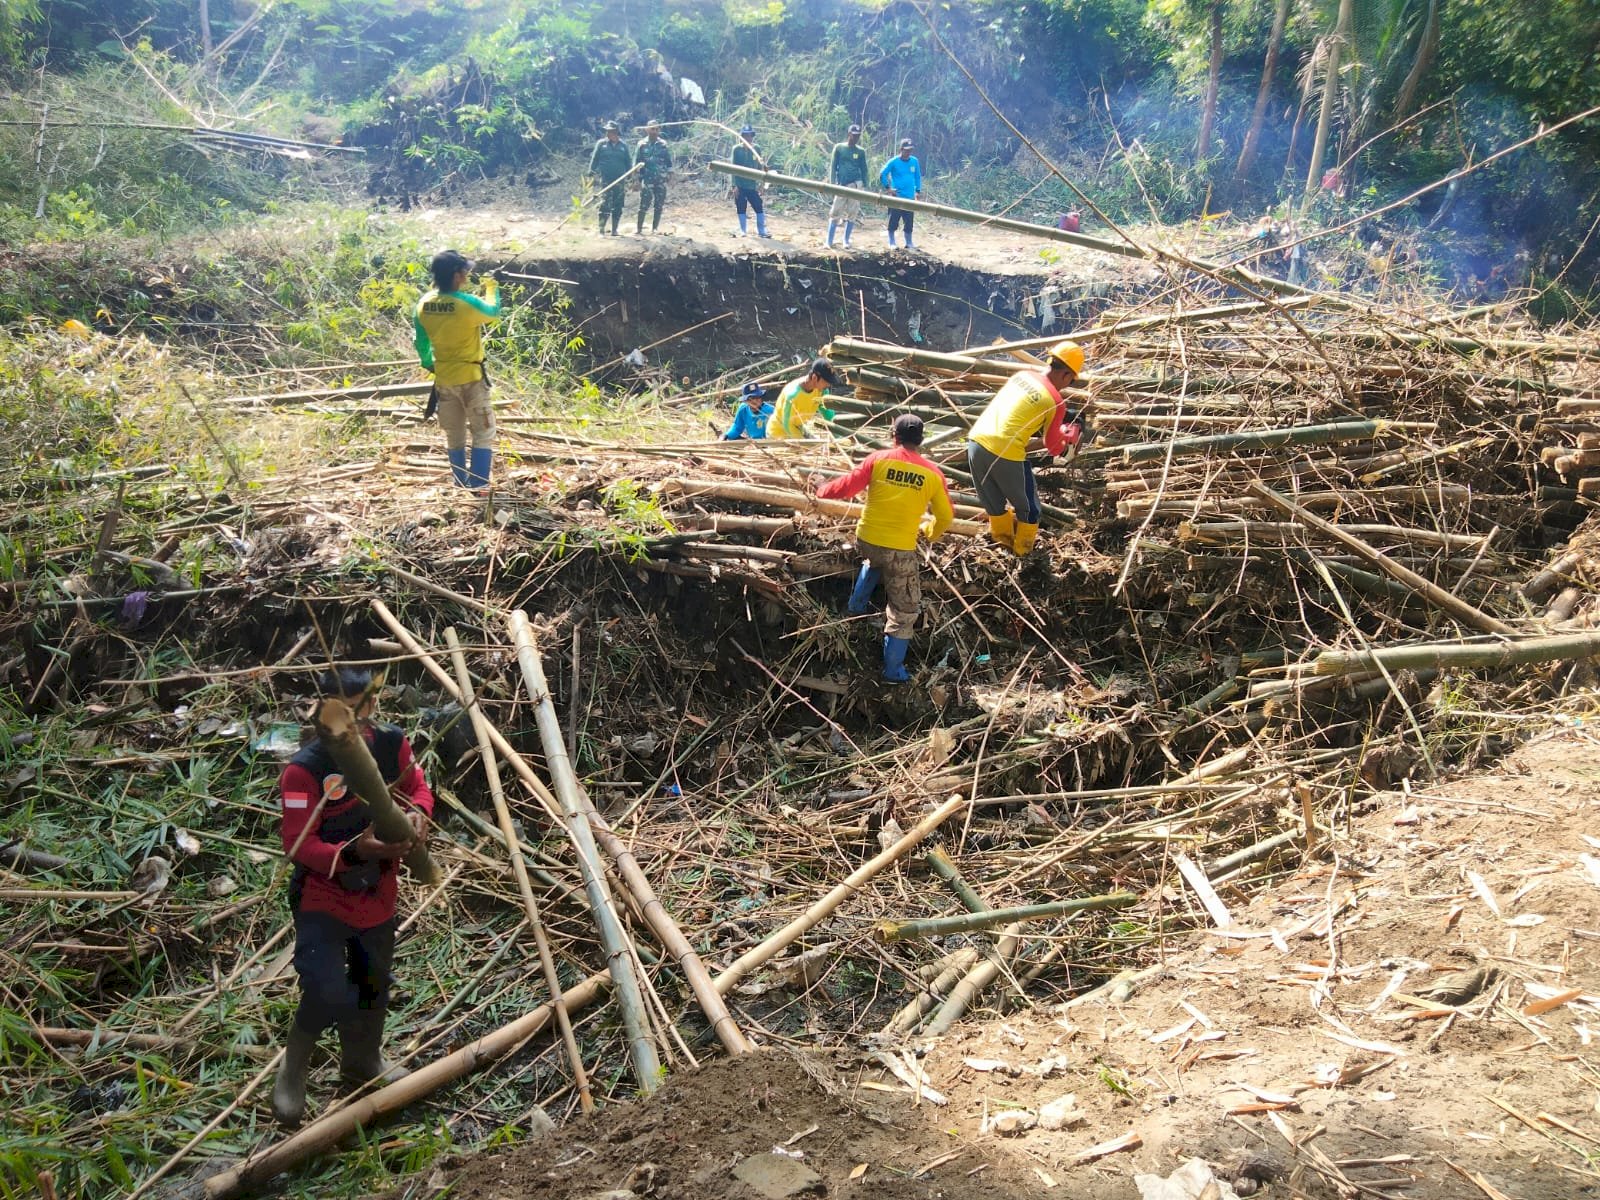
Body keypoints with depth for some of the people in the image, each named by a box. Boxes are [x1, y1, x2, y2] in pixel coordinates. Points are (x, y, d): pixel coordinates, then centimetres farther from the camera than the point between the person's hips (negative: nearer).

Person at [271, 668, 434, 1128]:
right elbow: (299, 844, -25)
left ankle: (363, 1063, 51)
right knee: (329, 993, -19)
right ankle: (293, 1067, 13)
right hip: (322, 900, -5)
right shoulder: (304, 769, -25)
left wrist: (417, 813, -14)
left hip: (377, 895, 6)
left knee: (373, 986, 23)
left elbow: (417, 787, 8)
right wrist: (355, 852, -38)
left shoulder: (393, 744, -9)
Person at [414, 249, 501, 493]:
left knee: (454, 435, 14)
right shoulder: (467, 303, -20)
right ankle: (479, 483, -2)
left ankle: (461, 483, 20)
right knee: (483, 432, 3)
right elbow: (494, 313, 0)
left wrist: (428, 364, 24)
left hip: (443, 378, 5)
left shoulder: (423, 305, -4)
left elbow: (420, 342, 6)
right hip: (470, 377, -5)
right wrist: (492, 289, 19)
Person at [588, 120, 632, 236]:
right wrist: (592, 173, -2)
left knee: (618, 206, 5)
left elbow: (628, 162, 13)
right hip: (605, 179, -3)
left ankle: (614, 230, 15)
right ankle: (601, 230, -8)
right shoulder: (601, 144, 3)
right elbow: (594, 159, 5)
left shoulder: (623, 146, 8)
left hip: (619, 180, 3)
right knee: (605, 204, -10)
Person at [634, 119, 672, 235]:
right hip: (647, 179, -3)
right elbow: (636, 162, 2)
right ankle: (639, 227, 1)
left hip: (661, 180, 3)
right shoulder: (642, 145, 0)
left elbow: (669, 160, 12)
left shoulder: (663, 144, 7)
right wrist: (637, 180, -3)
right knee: (644, 204, -7)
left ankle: (655, 227, 14)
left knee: (659, 205, 4)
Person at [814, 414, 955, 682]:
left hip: (865, 540, 2)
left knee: (873, 563, 41)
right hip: (900, 550, -2)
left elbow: (846, 487, -4)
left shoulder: (878, 460, -8)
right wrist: (931, 531, 24)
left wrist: (822, 490, 16)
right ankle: (894, 669, 16)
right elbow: (947, 516, 3)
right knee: (904, 610, 12)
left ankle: (856, 606, 40)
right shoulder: (932, 474, -6)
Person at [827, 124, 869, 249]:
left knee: (852, 214, 1)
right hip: (841, 185, -2)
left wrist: (865, 186, 6)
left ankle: (846, 241, 11)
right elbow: (833, 166, 3)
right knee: (835, 213, -4)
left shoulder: (861, 151, 8)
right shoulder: (839, 148, 3)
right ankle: (829, 242, -2)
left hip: (855, 184, 2)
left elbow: (864, 169, 12)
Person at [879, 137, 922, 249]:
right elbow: (882, 174, -6)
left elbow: (918, 176, 16)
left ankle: (909, 243, 18)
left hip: (910, 197, 4)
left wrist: (918, 190, 11)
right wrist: (888, 187, -10)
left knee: (909, 221, 7)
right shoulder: (894, 162, -8)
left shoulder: (914, 161, 4)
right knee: (893, 220, 1)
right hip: (896, 197, -4)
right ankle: (891, 242, 13)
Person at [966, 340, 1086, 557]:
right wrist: (1072, 433, 27)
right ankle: (1023, 548, 35)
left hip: (976, 440, 6)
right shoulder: (1056, 402, -5)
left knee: (993, 502, 27)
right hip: (1005, 454, -6)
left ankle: (1004, 537, 47)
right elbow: (1053, 447, 7)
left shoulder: (1023, 375, 11)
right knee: (1027, 507, 20)